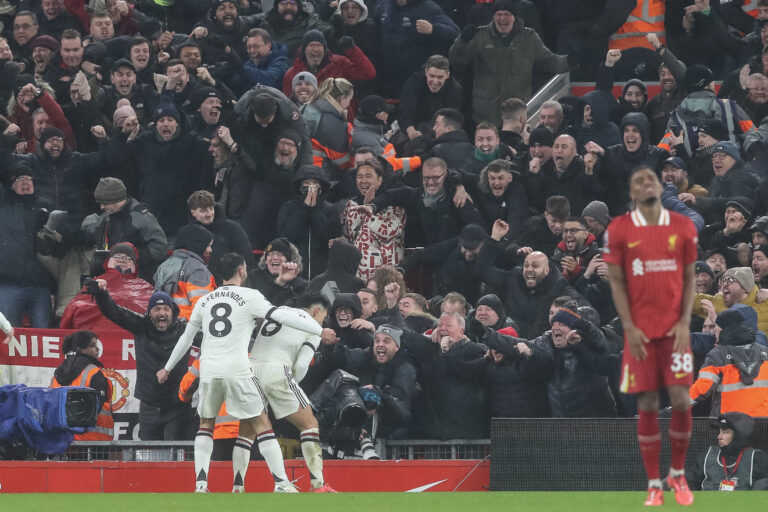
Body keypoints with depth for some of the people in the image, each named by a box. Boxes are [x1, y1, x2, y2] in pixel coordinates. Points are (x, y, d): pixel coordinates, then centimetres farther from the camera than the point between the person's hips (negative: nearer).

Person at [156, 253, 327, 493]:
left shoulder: (205, 301, 15)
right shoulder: (249, 297, 0)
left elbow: (185, 338, 24)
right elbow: (282, 316, -8)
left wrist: (167, 368, 37)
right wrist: (321, 331, -4)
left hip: (209, 371, 4)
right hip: (237, 371, -4)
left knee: (206, 424, 20)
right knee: (260, 423, 1)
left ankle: (200, 483, 6)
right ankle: (281, 483, -7)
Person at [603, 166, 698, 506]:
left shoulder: (683, 227, 4)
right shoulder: (618, 230, -1)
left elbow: (689, 277, 7)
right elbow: (616, 281, 0)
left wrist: (685, 322, -4)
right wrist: (629, 328, -8)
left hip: (675, 329, 1)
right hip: (640, 331, -1)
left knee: (680, 400, -6)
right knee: (647, 405, -1)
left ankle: (678, 474, 14)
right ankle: (654, 484, 5)